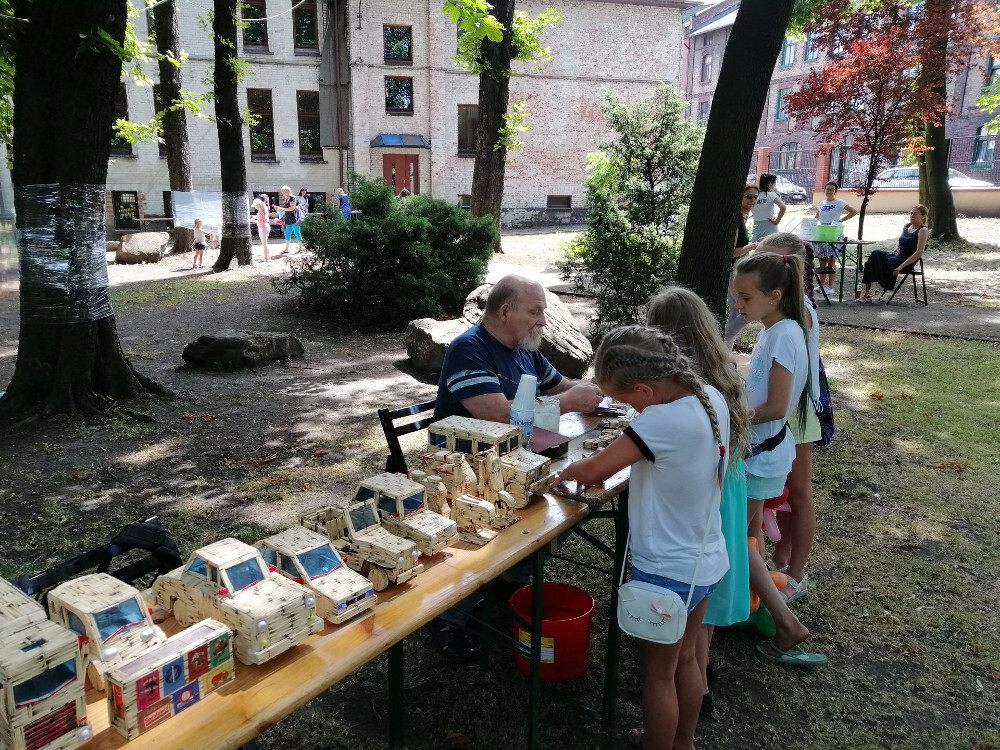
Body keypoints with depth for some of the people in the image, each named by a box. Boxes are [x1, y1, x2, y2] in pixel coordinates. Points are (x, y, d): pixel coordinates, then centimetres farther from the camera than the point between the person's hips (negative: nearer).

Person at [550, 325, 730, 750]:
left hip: (667, 572, -8)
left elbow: (595, 469, -25)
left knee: (657, 676, 15)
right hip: (706, 562, 9)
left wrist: (565, 473, -4)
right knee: (685, 660, 28)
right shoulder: (711, 399, -6)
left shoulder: (663, 421, -32)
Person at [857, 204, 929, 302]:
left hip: (906, 261, -7)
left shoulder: (923, 230, -6)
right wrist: (896, 248, 3)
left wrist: (901, 266, -21)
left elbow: (919, 253, -14)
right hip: (896, 256, 7)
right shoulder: (907, 226, 17)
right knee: (875, 254, -18)